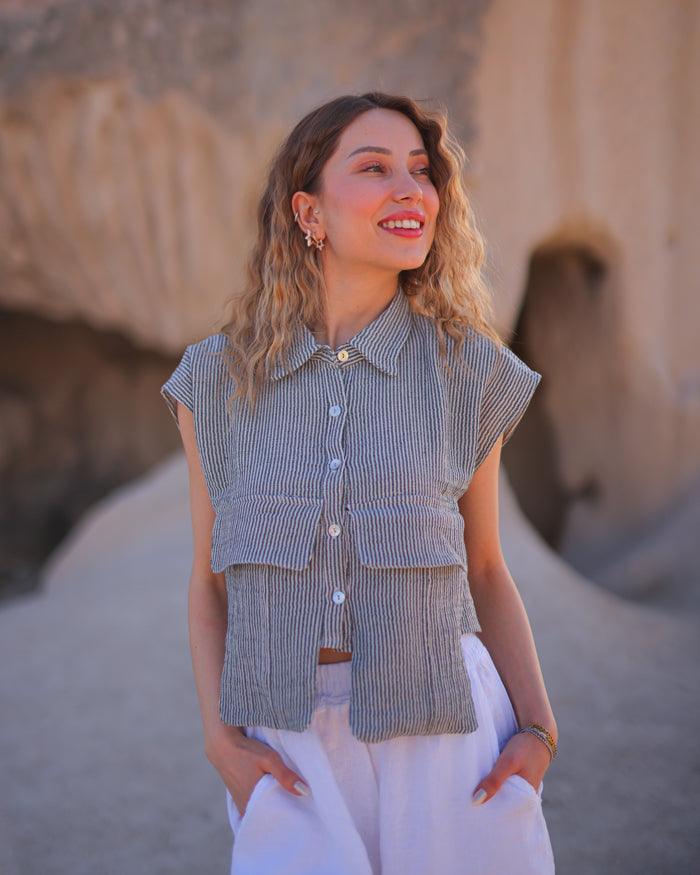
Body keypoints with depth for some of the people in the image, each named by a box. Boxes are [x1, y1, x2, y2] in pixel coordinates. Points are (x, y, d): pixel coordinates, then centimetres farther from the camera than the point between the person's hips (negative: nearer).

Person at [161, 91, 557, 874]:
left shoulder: (470, 371, 0)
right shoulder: (217, 379, 0)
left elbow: (485, 569, 7)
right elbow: (209, 581, 6)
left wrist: (538, 726, -3)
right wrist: (219, 736, -5)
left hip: (444, 724, 0)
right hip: (290, 746, 0)